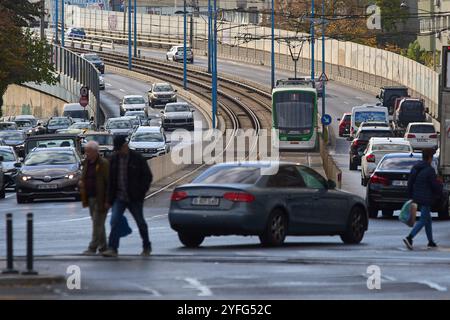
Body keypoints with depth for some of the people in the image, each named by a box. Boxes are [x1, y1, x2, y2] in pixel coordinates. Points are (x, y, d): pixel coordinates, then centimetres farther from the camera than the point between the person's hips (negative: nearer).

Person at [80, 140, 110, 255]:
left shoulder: (104, 164, -13)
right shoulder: (86, 163, 11)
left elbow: (109, 181, -14)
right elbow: (83, 176, 27)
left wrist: (107, 199, -18)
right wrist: (81, 182, 4)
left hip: (100, 198, -8)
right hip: (90, 198, 8)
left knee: (97, 224, -8)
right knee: (98, 224, 14)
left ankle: (92, 248, -10)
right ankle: (103, 247, 22)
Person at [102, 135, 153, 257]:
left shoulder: (137, 158, -6)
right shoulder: (114, 159, 6)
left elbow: (147, 176, -1)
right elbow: (111, 180, 11)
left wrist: (141, 192, -10)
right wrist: (110, 200, 8)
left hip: (135, 198, -3)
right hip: (119, 197, 3)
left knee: (140, 223, 9)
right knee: (115, 221, -12)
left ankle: (147, 247, 26)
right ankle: (112, 249, -16)